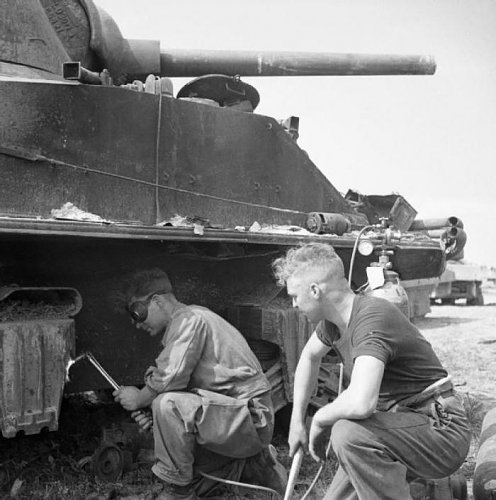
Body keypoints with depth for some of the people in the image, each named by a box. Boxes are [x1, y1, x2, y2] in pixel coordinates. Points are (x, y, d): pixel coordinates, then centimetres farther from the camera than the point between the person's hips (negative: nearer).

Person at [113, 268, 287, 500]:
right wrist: (154, 417, 1)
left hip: (251, 415, -11)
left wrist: (140, 398, -6)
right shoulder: (190, 319, 16)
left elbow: (171, 378, -25)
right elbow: (182, 382, 16)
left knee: (168, 404, -28)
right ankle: (252, 466, 23)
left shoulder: (189, 318, -14)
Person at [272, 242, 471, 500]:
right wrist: (297, 420, 21)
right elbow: (309, 356, 24)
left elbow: (360, 403, -41)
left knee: (348, 433, -32)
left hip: (442, 429, -9)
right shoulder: (333, 320, 1)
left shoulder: (372, 318, -27)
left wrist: (319, 420, -20)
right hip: (402, 424, 9)